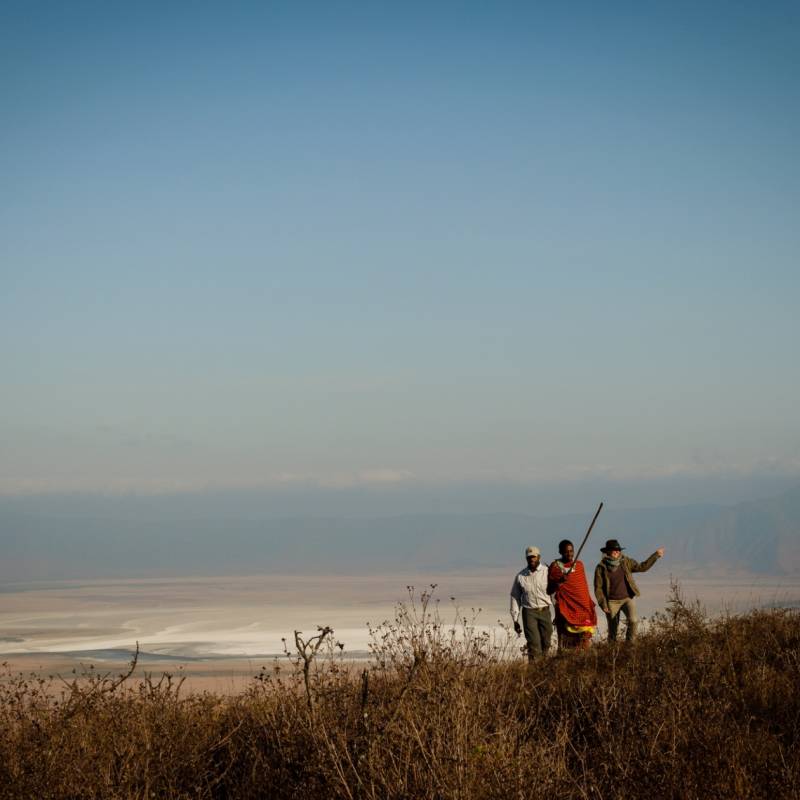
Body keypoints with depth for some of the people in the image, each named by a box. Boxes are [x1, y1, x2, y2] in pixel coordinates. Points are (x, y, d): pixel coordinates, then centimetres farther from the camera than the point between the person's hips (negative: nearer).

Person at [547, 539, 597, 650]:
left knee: (585, 640, -6)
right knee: (567, 640, -10)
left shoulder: (579, 564, 14)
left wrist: (590, 605, 16)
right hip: (566, 609, -4)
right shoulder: (555, 567, 2)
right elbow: (549, 591, 2)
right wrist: (559, 582, -15)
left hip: (583, 608, 4)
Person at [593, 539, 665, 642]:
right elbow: (598, 588, -3)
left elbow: (642, 567, 2)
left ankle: (630, 643, -5)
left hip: (628, 598, 1)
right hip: (612, 601, -1)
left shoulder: (626, 562, 1)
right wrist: (603, 604, -8)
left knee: (633, 620, -22)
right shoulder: (601, 568, -6)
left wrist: (656, 555, -4)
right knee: (612, 628, 4)